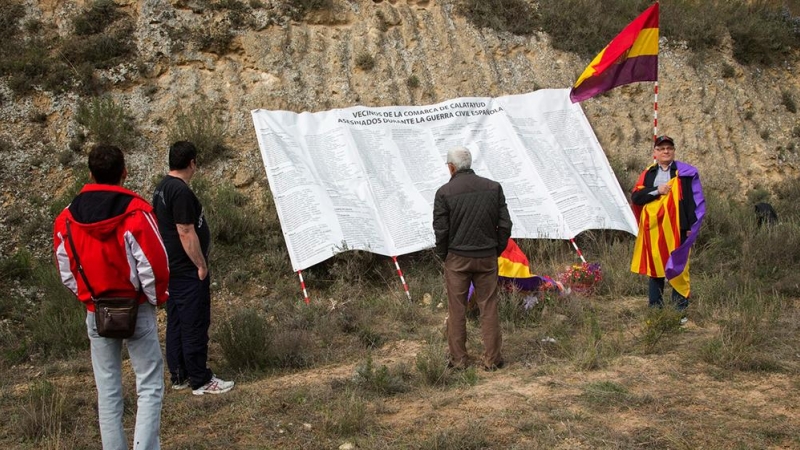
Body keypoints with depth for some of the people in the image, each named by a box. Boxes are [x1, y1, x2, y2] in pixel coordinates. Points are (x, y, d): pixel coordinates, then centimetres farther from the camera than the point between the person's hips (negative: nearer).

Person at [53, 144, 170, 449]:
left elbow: (66, 272, 7)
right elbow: (154, 264, -14)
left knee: (107, 391, 13)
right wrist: (157, 298, 2)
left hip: (96, 314, 4)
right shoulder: (135, 211, -13)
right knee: (150, 387, 2)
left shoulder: (67, 218, 1)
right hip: (136, 309, -4)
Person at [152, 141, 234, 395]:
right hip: (188, 270, -10)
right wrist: (201, 265, -15)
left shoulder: (162, 188, 11)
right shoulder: (181, 192, -20)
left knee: (176, 322, 15)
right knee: (195, 324, -2)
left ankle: (179, 376, 24)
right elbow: (186, 233, -23)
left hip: (172, 269, 10)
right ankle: (200, 381, 6)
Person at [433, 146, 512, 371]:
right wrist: (497, 250, 12)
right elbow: (505, 224, 1)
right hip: (487, 258, 2)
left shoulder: (444, 192, -8)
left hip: (457, 259, -2)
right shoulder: (493, 188, 0)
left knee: (456, 310, 7)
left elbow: (441, 230, -7)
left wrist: (443, 255, 9)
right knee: (489, 308, 8)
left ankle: (458, 359, 14)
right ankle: (492, 359, 12)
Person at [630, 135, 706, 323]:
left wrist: (691, 226, -8)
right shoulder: (648, 173, 12)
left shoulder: (685, 173, 2)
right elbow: (635, 197, 1)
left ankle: (680, 311, 6)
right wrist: (656, 191, -13)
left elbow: (695, 201, -1)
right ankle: (654, 309, 16)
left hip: (676, 230, -3)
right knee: (654, 268, 8)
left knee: (677, 269, -2)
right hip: (652, 230, 4)